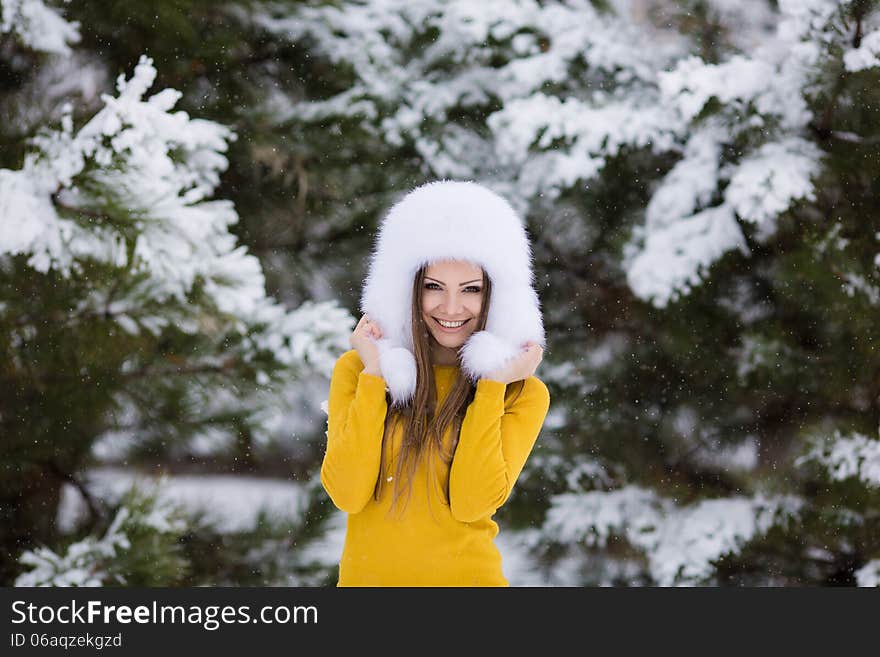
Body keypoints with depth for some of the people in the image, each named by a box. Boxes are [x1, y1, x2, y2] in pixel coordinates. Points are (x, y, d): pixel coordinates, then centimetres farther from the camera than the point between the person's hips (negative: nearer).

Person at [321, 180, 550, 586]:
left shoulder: (521, 393, -5)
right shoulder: (356, 368, -3)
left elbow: (472, 503, -17)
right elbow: (346, 494, -13)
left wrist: (492, 387, -17)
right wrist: (375, 378, -15)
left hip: (465, 576, -1)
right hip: (365, 576, 1)